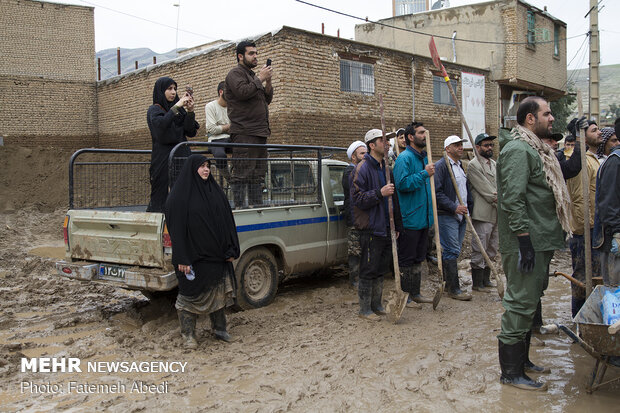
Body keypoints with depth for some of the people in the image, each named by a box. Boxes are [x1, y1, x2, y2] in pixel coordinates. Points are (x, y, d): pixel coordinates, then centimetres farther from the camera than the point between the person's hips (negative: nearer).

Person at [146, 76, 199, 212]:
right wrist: (176, 107, -17)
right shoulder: (154, 110, 4)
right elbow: (161, 125, -19)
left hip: (182, 155, 5)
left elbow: (191, 132, 6)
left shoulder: (180, 109, 17)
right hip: (163, 158, -4)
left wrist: (190, 112, -6)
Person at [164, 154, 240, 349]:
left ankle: (219, 329, 28)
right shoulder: (180, 194, -9)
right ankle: (189, 335, 18)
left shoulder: (215, 190, 8)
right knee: (190, 294, 5)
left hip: (216, 254, 6)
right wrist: (182, 259, -17)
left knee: (219, 292, 14)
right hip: (193, 256, -6)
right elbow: (176, 227, -13)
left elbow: (227, 221, 9)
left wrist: (230, 250, 4)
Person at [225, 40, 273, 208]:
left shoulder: (252, 75, 25)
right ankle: (239, 206, -8)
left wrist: (268, 81, 7)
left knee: (258, 174, 10)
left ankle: (257, 205, 16)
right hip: (243, 133, -9)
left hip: (259, 133, 9)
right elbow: (243, 92, -19)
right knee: (242, 173, -10)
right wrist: (260, 78, -10)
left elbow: (268, 99, 22)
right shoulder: (235, 73, -1)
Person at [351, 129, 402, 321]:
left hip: (385, 227, 8)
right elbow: (357, 199, -16)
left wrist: (397, 224, 19)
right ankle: (365, 309, 12)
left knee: (381, 268, 15)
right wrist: (379, 193, -26)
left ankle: (377, 305, 28)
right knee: (368, 270, 0)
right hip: (370, 228, -8)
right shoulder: (362, 169, -11)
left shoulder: (385, 167, 15)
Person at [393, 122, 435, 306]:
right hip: (409, 219, -9)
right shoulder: (405, 158, -13)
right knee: (406, 259, 0)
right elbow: (402, 183, -24)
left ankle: (415, 293, 26)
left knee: (419, 258, 16)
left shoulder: (424, 158, 16)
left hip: (423, 218, 9)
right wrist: (424, 174, -23)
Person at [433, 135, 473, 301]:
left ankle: (449, 282, 24)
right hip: (446, 216, -9)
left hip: (460, 215, 9)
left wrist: (468, 207, 13)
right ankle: (453, 289, -2)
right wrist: (454, 207, -20)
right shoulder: (441, 166, -11)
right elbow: (437, 192, -19)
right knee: (451, 251, -7)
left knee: (453, 250, 13)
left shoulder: (460, 166, 18)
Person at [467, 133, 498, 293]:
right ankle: (477, 283, 5)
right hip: (482, 214, -9)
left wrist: (498, 195, -7)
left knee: (492, 249, 14)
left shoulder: (494, 164, 18)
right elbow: (485, 189, -13)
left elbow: (500, 185, 14)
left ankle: (486, 280, 25)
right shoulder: (473, 165, -9)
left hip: (496, 214, 9)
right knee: (479, 250, -3)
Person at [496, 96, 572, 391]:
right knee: (520, 303, -3)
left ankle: (521, 359, 31)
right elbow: (513, 200, -24)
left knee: (528, 302, 18)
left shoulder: (535, 149, 18)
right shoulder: (517, 150, -16)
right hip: (526, 243, -11)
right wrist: (524, 240, -25)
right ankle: (511, 372, 7)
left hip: (540, 242, 11)